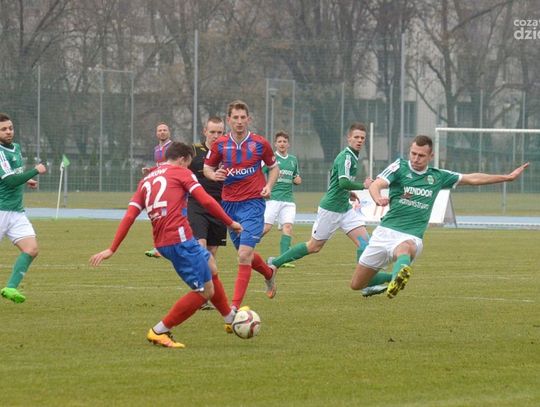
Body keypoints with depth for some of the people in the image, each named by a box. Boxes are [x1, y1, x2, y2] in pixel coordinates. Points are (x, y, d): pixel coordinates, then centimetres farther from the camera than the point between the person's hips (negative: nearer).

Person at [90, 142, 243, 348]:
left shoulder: (146, 180, 21)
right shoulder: (180, 173, 4)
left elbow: (129, 216, 12)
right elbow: (206, 201, -7)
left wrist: (112, 249, 9)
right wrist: (230, 223, 4)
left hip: (161, 242, 8)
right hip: (180, 239, -8)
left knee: (211, 267, 28)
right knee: (205, 291, -2)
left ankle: (230, 318, 39)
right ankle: (159, 331, -3)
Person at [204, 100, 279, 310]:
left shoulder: (260, 143, -4)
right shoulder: (220, 145, 0)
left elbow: (274, 167, 11)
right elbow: (207, 167, 12)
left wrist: (268, 186, -6)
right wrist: (214, 175, -11)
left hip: (253, 204, -4)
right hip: (229, 204, 4)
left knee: (244, 255, -15)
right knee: (245, 253, 16)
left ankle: (235, 305, -14)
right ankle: (269, 274, 48)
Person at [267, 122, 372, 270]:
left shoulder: (353, 157, 12)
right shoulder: (346, 157, -17)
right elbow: (343, 182, -32)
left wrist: (347, 193, 12)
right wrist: (363, 185, -19)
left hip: (345, 208, 9)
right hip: (330, 208, -9)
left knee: (364, 241, -6)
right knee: (314, 246, 3)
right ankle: (275, 262, 17)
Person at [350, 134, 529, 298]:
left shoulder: (437, 177, 10)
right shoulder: (400, 167, 0)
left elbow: (472, 179, 18)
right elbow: (376, 185, -15)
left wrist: (507, 177, 17)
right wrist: (378, 198, -40)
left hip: (411, 237, -1)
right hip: (386, 230, 1)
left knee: (404, 249, -40)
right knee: (356, 284, 7)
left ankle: (396, 280, -68)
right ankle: (393, 277, 33)